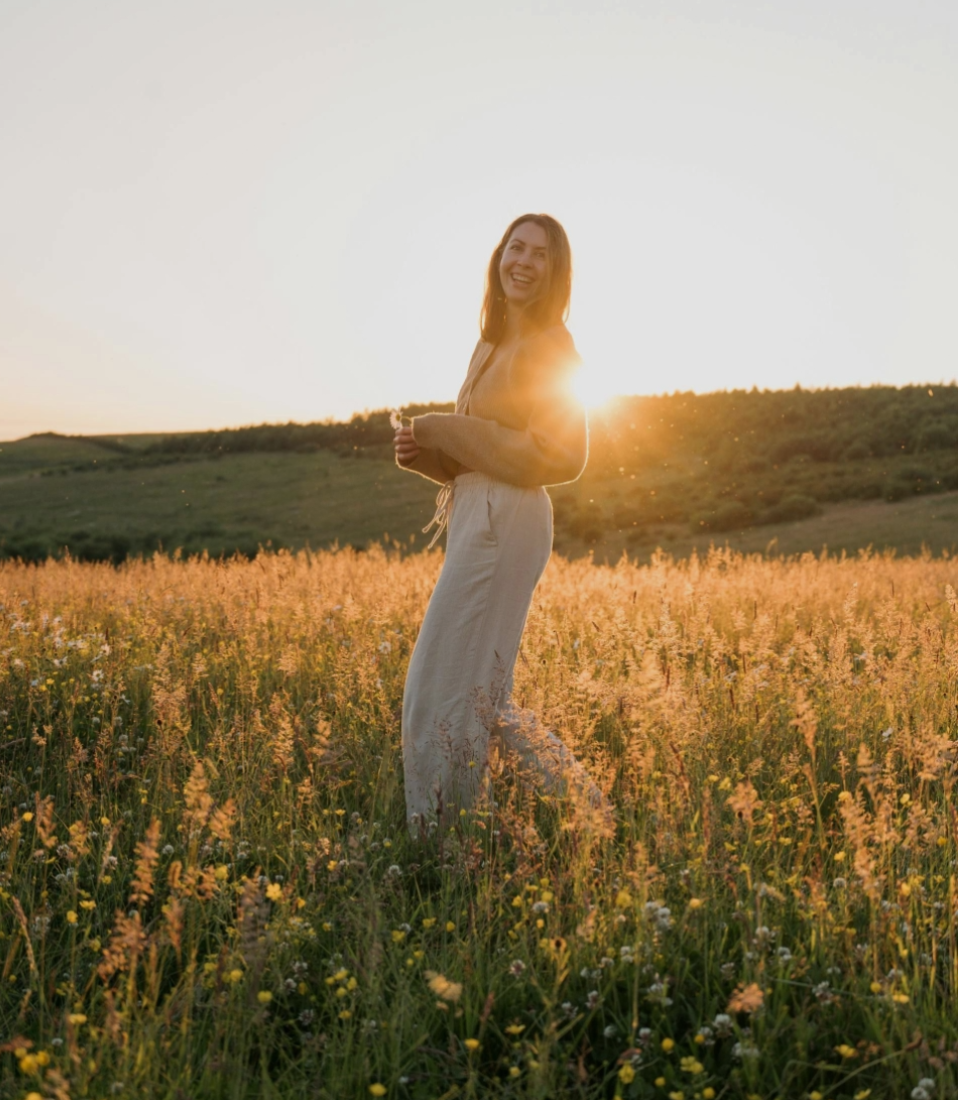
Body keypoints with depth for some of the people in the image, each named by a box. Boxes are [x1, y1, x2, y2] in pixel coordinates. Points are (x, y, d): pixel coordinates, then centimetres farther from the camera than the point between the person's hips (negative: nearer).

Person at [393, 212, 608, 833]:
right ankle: (583, 804, 22)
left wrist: (446, 431, -13)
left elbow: (557, 456, -16)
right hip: (478, 519, 10)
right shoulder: (494, 344, 18)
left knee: (448, 689, -5)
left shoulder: (549, 346, -8)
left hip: (506, 523, -10)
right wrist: (422, 450, 1)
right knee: (482, 692, 13)